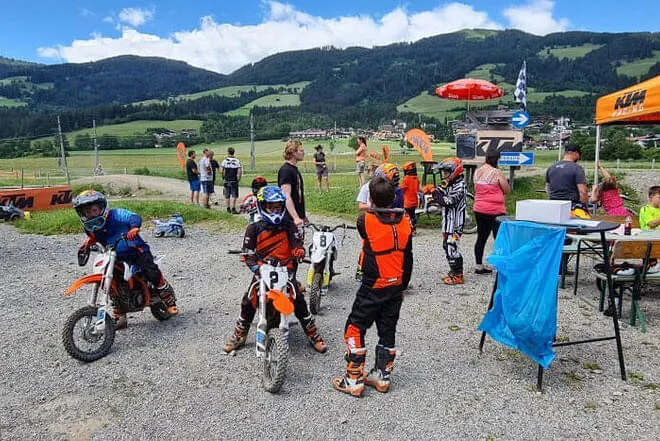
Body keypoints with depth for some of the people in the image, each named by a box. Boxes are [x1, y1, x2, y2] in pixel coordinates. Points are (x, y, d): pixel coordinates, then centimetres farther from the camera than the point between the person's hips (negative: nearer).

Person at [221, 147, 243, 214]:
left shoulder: (225, 160, -1)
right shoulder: (237, 160, -3)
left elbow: (221, 170, -6)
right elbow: (240, 171, -9)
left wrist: (224, 177, 10)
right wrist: (238, 179, 2)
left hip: (227, 180, 2)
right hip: (234, 181, -2)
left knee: (227, 195, 12)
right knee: (234, 195, 0)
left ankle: (228, 209, 18)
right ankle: (233, 209, -7)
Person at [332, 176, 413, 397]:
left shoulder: (365, 220, -18)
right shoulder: (405, 222, -3)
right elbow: (408, 258, 3)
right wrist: (402, 285, 15)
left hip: (373, 287, -5)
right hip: (396, 287, 5)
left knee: (355, 329, 5)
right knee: (388, 330, 15)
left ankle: (354, 380, 8)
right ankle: (382, 376, 26)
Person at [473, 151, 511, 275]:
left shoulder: (477, 172, 6)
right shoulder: (497, 173, -13)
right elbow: (507, 190, -7)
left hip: (479, 209, 7)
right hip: (495, 210, -6)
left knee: (481, 238, 13)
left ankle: (479, 266, 19)